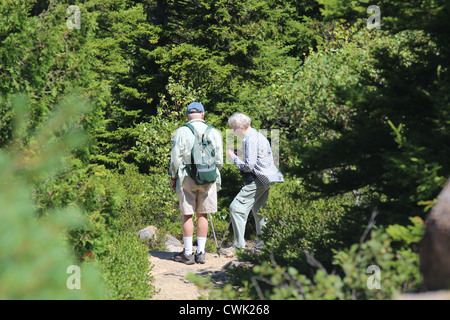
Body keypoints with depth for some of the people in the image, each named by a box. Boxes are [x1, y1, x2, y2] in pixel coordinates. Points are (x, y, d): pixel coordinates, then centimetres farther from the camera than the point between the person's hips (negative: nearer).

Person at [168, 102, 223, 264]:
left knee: (187, 215, 3)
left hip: (187, 178, -2)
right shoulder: (214, 133, 2)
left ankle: (188, 253, 6)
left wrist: (173, 177, 6)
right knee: (202, 215, 8)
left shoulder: (182, 132, -5)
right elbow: (219, 161, 5)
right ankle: (200, 252, 10)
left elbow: (176, 158, -5)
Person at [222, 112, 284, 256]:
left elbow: (249, 166, -19)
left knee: (237, 207, -9)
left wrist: (233, 158, -5)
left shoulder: (250, 140, -15)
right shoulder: (259, 136, 17)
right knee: (259, 209, 18)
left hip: (258, 179, -11)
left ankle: (238, 245, -10)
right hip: (267, 179, 11)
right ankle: (262, 245, 21)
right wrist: (240, 153, 17)